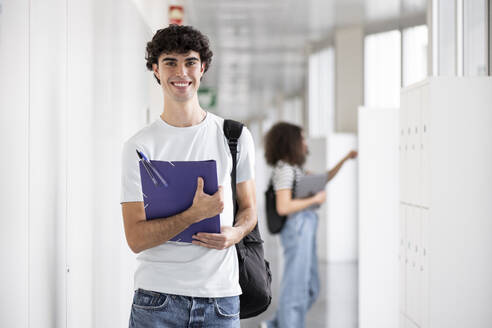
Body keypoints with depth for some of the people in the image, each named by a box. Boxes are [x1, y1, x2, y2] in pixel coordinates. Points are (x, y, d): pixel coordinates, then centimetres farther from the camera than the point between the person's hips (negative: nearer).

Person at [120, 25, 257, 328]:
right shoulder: (140, 146, -1)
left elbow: (249, 207, 13)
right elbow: (136, 239, -7)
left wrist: (234, 233, -9)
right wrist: (195, 214, -20)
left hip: (220, 295, 2)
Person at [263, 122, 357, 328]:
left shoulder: (294, 168, 17)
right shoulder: (284, 169, -13)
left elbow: (323, 179, 25)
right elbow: (283, 207, -21)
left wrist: (345, 159, 20)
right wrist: (315, 200, -13)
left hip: (305, 232, 10)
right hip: (297, 230, -10)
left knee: (311, 288, 13)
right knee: (296, 288, -4)